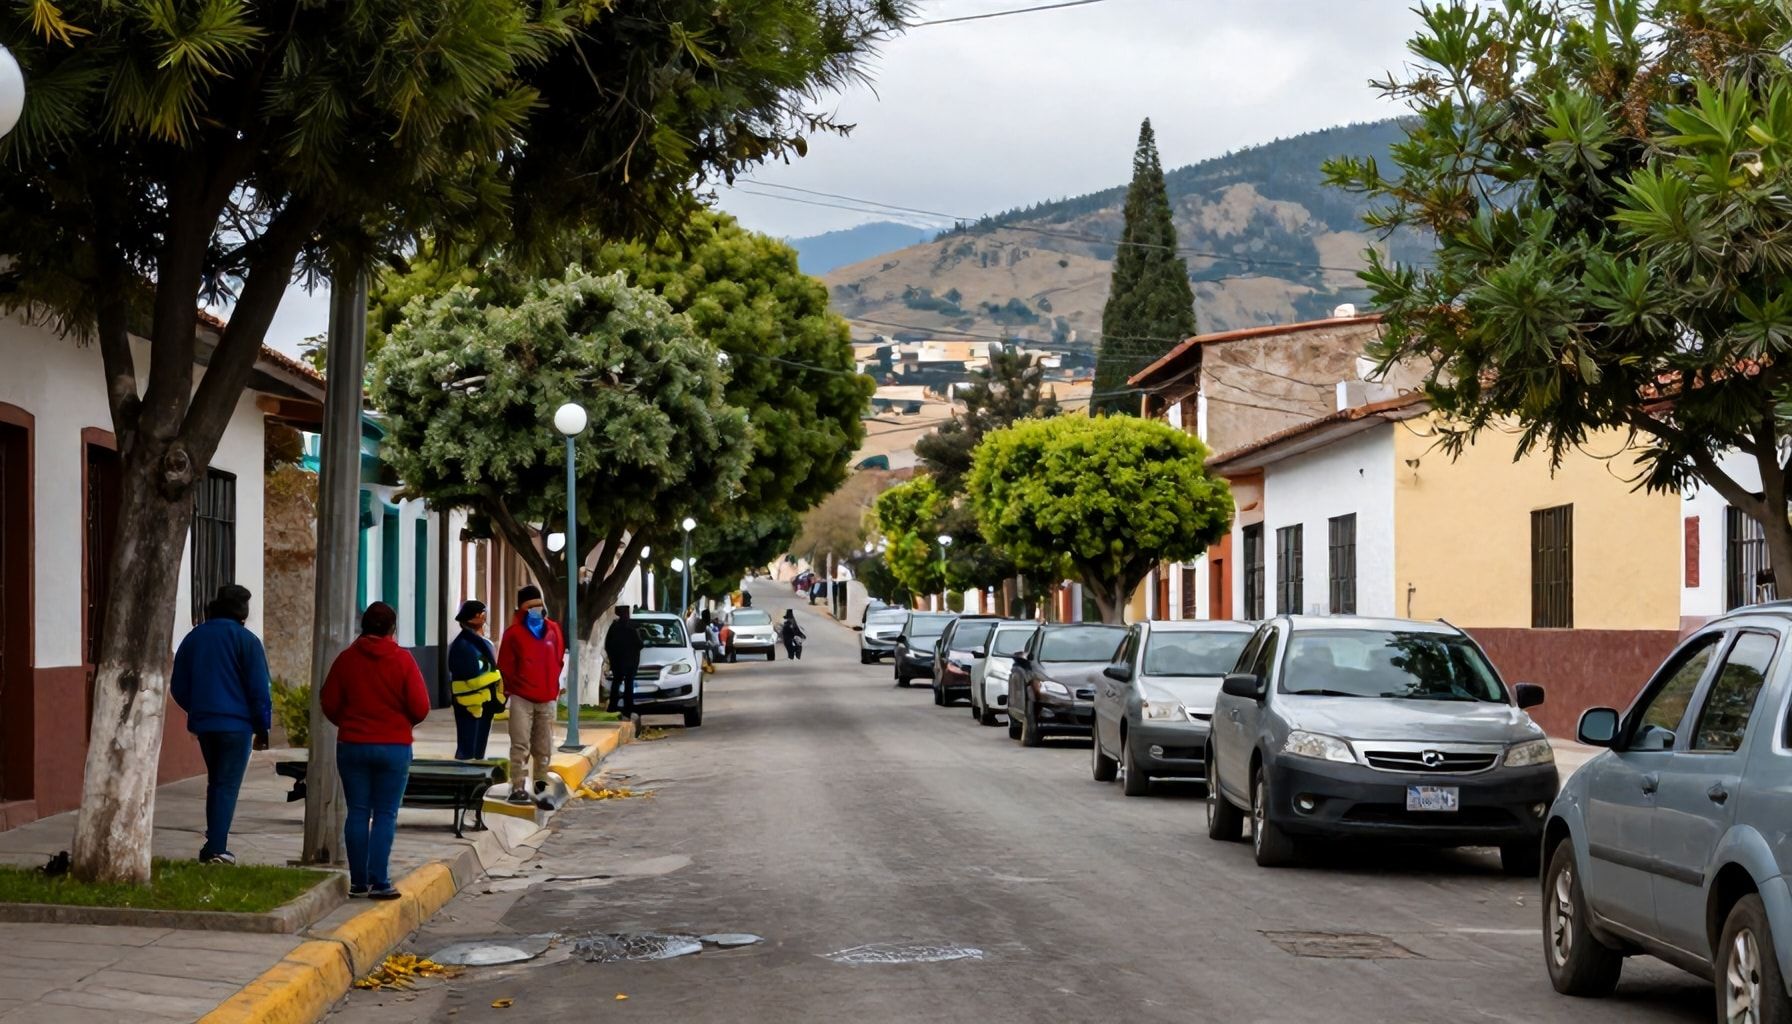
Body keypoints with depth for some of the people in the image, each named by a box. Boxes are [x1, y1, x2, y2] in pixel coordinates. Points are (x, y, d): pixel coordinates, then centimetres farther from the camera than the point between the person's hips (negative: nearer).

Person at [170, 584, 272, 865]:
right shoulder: (246, 640, -8)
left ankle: (213, 844, 20)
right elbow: (260, 689, -9)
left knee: (215, 782, 19)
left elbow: (178, 686, 14)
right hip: (236, 724, -5)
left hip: (203, 724, 5)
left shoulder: (193, 638, 9)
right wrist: (263, 728, -3)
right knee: (228, 786, -1)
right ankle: (216, 848, -7)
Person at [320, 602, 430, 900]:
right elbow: (420, 708, -9)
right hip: (394, 747, -2)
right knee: (385, 814, 1)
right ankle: (379, 882, -4)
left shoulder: (346, 658, 0)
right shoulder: (402, 659, -7)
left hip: (352, 745, 2)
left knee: (357, 812, 7)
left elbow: (329, 703, 2)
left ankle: (358, 881, 9)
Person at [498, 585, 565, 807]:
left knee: (544, 747, 10)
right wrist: (514, 686, 1)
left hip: (547, 698, 4)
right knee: (520, 745, -8)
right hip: (522, 698, -4)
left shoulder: (553, 629, 7)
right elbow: (505, 666, -2)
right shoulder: (514, 632, -6)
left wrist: (552, 686, 13)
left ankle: (541, 786, 19)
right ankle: (517, 787, -8)